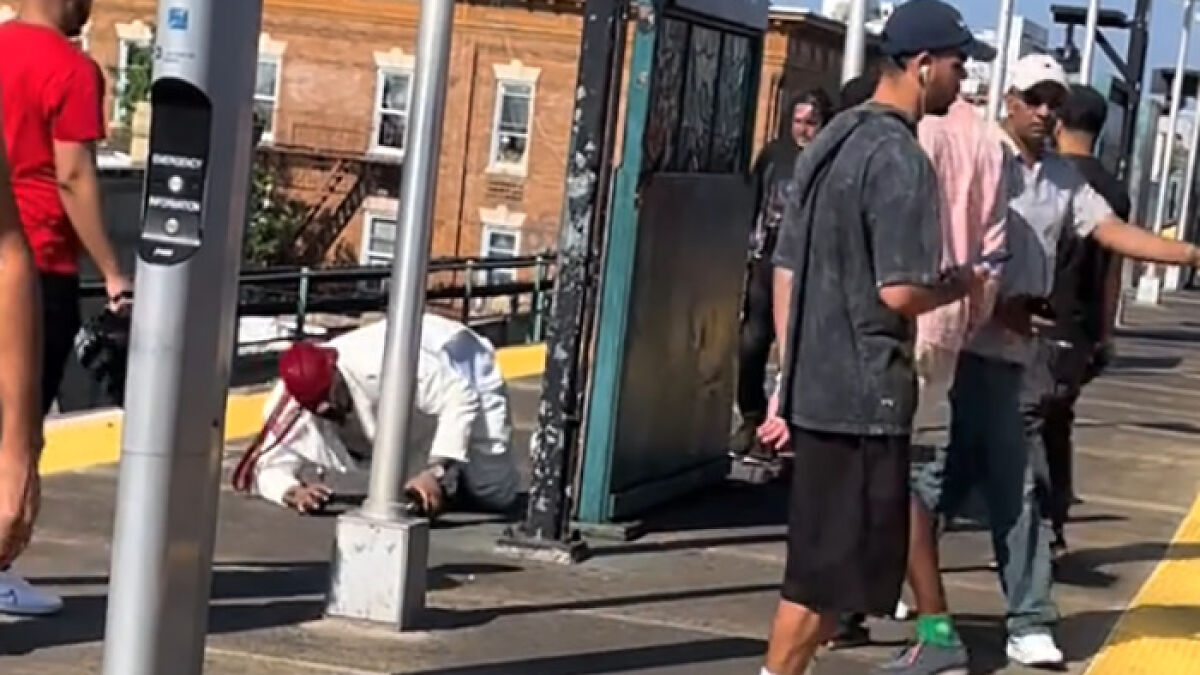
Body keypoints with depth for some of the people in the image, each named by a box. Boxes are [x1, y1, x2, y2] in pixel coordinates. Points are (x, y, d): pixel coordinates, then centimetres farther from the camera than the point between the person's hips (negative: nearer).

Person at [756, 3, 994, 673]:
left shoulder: (832, 142, 13)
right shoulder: (901, 159, -15)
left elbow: (786, 271, 15)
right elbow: (900, 291, -22)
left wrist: (789, 376, 18)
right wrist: (963, 283, -1)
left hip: (817, 386, 9)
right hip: (865, 393, -9)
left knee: (828, 560, 17)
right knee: (830, 569, -2)